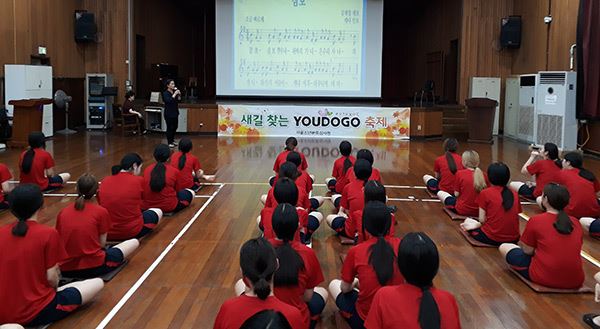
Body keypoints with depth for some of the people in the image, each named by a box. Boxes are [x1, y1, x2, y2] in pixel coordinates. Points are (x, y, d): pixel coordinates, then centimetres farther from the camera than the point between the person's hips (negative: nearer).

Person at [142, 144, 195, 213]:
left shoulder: (146, 170, 1)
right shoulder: (174, 171, -7)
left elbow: (144, 190, 11)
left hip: (147, 206, 4)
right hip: (168, 207, -4)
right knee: (190, 193, 18)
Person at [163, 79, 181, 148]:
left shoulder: (174, 92, 7)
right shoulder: (165, 93, -10)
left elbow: (179, 100, 7)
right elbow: (168, 101, -25)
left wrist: (179, 94, -7)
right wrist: (174, 94, -24)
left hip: (175, 112, 7)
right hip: (169, 113, -7)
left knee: (175, 127, 12)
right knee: (170, 128, -4)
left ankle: (172, 140, 25)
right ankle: (169, 143, 2)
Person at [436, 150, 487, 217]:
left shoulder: (460, 173, -14)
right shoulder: (483, 175, -5)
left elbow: (456, 194, -9)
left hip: (463, 210, -3)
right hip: (479, 211, 3)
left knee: (440, 193, 18)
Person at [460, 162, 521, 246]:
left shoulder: (485, 193, -6)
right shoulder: (514, 194, 5)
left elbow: (482, 220, -8)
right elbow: (516, 217, 6)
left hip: (492, 239, -4)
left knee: (467, 222, 21)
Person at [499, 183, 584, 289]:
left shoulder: (536, 220, -9)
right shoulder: (576, 223, 4)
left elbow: (528, 250, -3)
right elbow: (568, 250, 13)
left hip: (544, 278, -4)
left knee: (504, 247, 12)